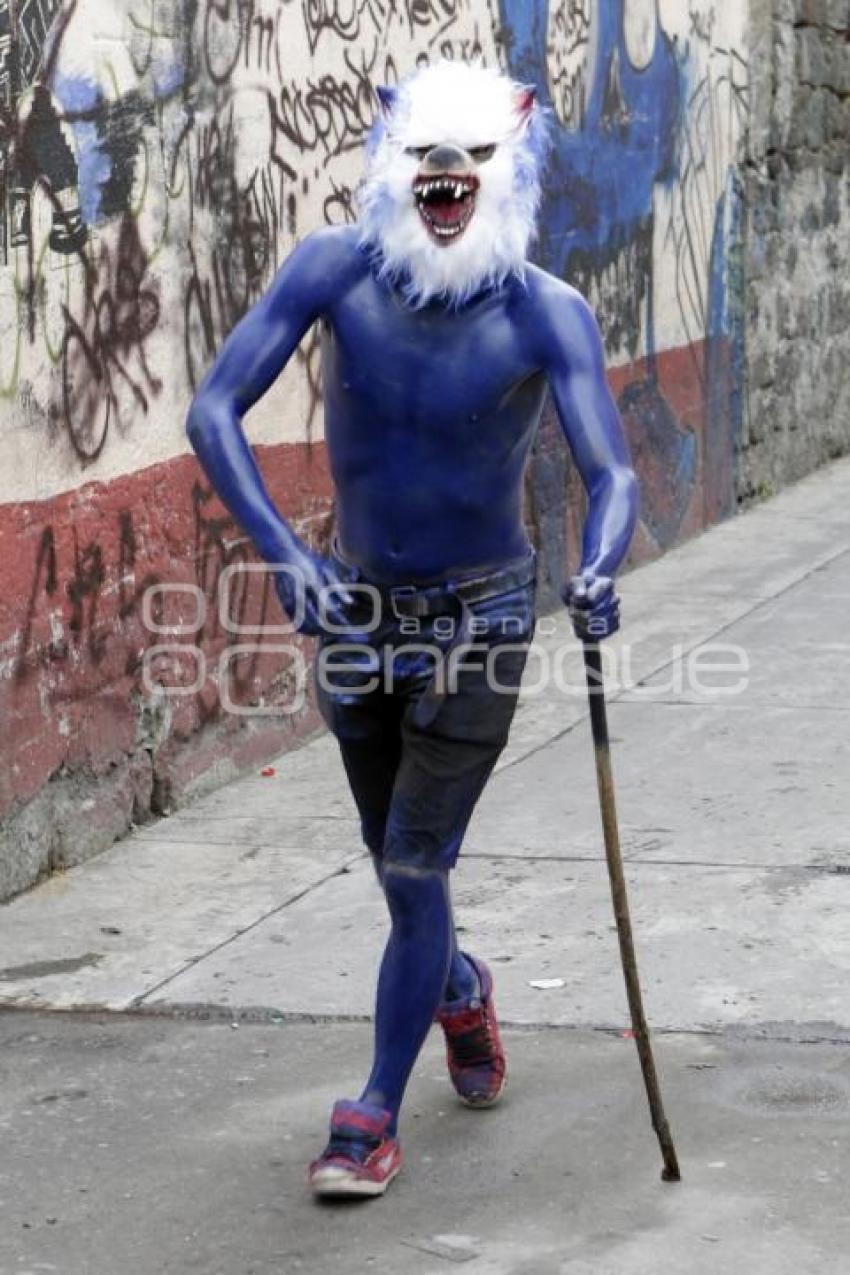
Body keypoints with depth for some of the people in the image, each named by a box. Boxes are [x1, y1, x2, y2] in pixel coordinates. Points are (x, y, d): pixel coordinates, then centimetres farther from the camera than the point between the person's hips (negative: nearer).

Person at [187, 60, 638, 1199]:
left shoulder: (547, 313, -20)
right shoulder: (336, 269, -17)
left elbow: (611, 470, -26)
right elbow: (215, 411, -20)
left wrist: (601, 570, -48)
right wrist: (283, 553, -32)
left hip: (481, 614, -3)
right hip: (356, 602, 3)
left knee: (416, 865, -5)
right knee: (394, 856, 19)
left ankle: (377, 1115, 10)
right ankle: (457, 988, 51)